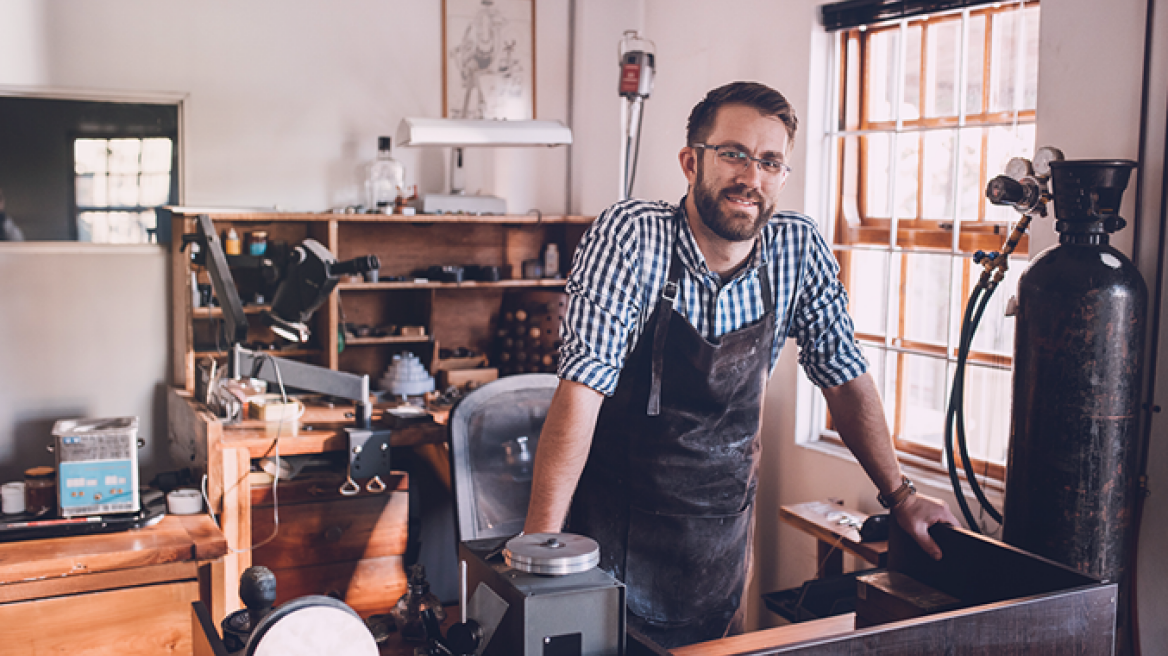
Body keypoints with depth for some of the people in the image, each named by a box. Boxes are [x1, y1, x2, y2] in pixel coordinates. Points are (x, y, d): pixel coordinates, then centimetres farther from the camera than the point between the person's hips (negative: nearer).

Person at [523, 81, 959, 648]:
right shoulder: (629, 235, -18)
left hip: (721, 546, 4)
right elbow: (583, 383, -25)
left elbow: (844, 374, 6)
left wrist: (900, 495, 6)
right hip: (615, 536, -3)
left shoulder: (799, 249, -5)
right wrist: (540, 543, -31)